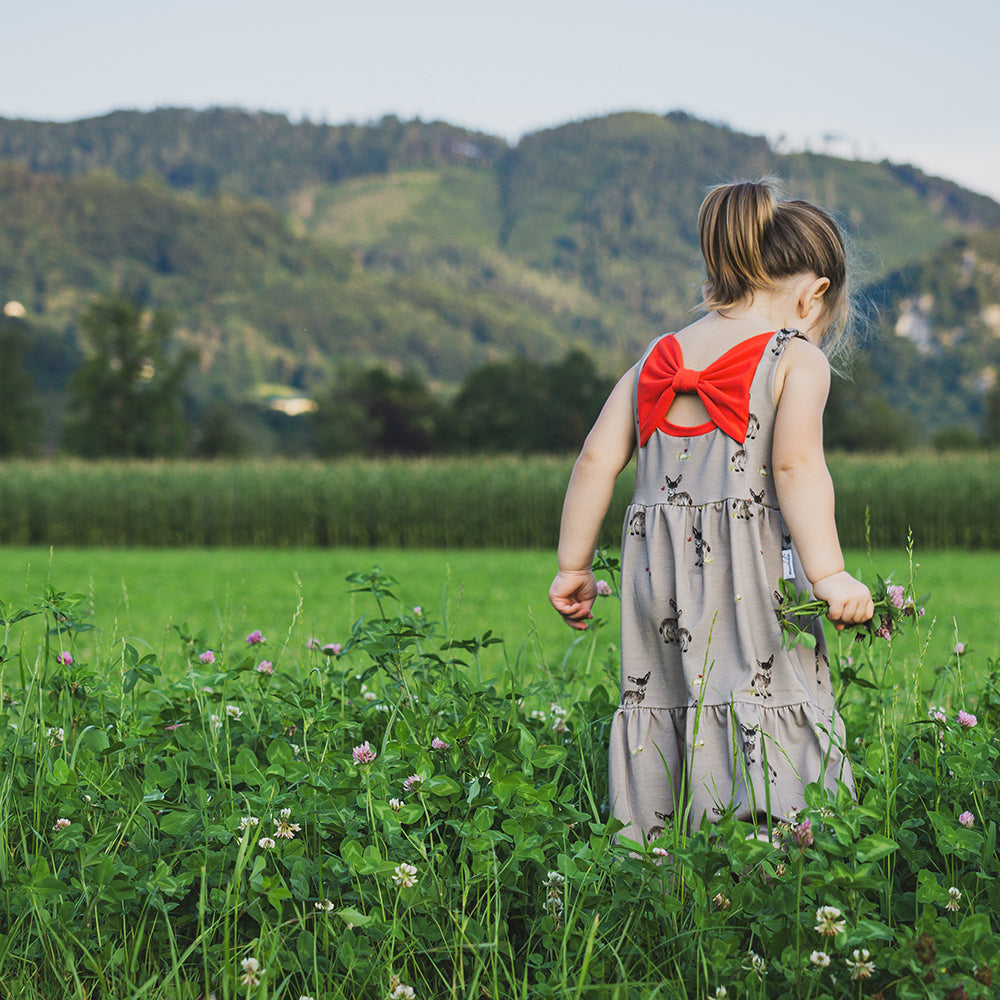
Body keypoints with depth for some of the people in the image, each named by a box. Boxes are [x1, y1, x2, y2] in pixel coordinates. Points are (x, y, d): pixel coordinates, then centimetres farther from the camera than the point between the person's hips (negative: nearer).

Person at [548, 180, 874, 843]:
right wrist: (829, 575, -18)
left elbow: (597, 460, 12)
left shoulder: (655, 361, 16)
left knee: (662, 709, 9)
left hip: (655, 571, 5)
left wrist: (574, 567, 18)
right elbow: (796, 465, -15)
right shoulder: (798, 359, 0)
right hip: (751, 566, -5)